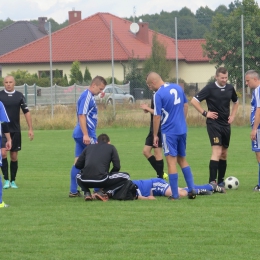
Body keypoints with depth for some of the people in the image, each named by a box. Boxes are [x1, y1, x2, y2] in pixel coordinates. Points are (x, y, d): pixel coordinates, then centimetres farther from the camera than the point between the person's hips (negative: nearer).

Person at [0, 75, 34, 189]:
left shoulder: (19, 96, 2)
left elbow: (26, 112, 6)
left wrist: (30, 129, 2)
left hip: (15, 131, 2)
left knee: (14, 156, 6)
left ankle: (13, 181, 16)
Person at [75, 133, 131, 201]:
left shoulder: (88, 147, 24)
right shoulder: (111, 147, 17)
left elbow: (77, 165, 23)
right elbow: (117, 167, 10)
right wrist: (109, 174, 28)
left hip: (85, 181, 4)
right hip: (101, 180, -4)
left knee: (79, 175, 41)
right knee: (125, 176, 14)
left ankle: (86, 192, 9)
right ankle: (102, 192, -2)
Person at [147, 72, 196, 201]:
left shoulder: (158, 94, -15)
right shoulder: (178, 87, 5)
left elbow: (157, 116, -13)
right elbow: (185, 105, 15)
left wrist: (155, 135, -3)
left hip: (169, 131, -7)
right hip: (182, 130, 7)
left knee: (171, 162, -1)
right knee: (182, 160, 18)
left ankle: (175, 195, 0)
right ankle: (191, 189, 12)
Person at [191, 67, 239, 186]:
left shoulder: (230, 88, 6)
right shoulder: (210, 88, -10)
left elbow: (236, 102, 25)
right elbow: (194, 101, -10)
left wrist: (232, 115, 11)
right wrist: (205, 113, -12)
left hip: (226, 124, 6)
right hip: (214, 124, -6)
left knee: (224, 153, 10)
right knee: (217, 151, -17)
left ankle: (220, 181, 19)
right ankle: (212, 182, -20)